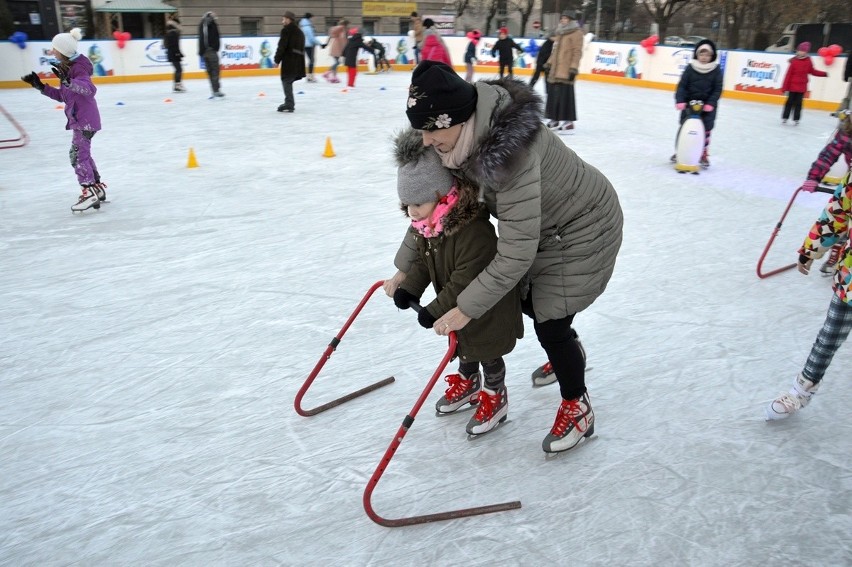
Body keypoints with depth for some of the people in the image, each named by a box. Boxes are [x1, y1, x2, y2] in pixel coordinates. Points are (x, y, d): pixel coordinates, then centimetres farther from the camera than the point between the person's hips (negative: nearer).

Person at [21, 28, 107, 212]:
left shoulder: (78, 68, -15)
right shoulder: (68, 67, 15)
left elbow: (90, 89, -31)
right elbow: (62, 95, 19)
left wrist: (67, 80, -40)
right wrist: (40, 86, 13)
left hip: (85, 119, -10)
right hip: (80, 119, 10)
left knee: (77, 154, -9)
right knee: (83, 154, 16)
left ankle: (89, 192, -6)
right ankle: (97, 187, 25)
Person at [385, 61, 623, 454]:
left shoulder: (510, 152, -41)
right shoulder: (459, 136, -16)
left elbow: (515, 254, -37)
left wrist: (466, 309, -30)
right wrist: (404, 267, 0)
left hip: (582, 227, -8)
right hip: (539, 222, 9)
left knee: (550, 322, -5)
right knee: (525, 298, 22)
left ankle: (577, 408, 21)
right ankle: (568, 353, 52)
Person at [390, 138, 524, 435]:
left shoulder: (474, 231, -38)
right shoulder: (423, 225, -11)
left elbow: (465, 280, -35)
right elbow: (421, 261, 2)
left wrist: (436, 310, -30)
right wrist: (409, 289, -13)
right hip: (456, 304, 8)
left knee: (488, 352, 12)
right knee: (463, 346, 26)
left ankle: (495, 397, 35)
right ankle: (468, 383, 51)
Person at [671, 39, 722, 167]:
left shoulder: (716, 70, -4)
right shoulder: (690, 68, -5)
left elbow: (717, 89, -5)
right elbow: (682, 85, -7)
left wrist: (710, 103, -18)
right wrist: (680, 100, -20)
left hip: (707, 105, 0)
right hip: (689, 103, 0)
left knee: (706, 129, 6)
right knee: (684, 127, 4)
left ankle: (704, 154, 18)